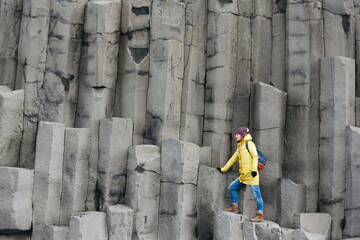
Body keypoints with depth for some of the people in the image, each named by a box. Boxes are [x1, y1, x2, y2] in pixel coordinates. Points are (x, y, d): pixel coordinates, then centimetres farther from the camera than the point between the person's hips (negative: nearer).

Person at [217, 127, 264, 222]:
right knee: (232, 187, 9)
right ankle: (235, 207, 12)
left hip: (251, 174, -9)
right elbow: (233, 159, 30)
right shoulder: (239, 147, 23)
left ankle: (260, 215, -13)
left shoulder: (249, 143, -2)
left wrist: (254, 169, -22)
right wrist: (223, 169, 31)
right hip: (244, 175, 9)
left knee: (256, 194, -11)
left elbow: (255, 156, -12)